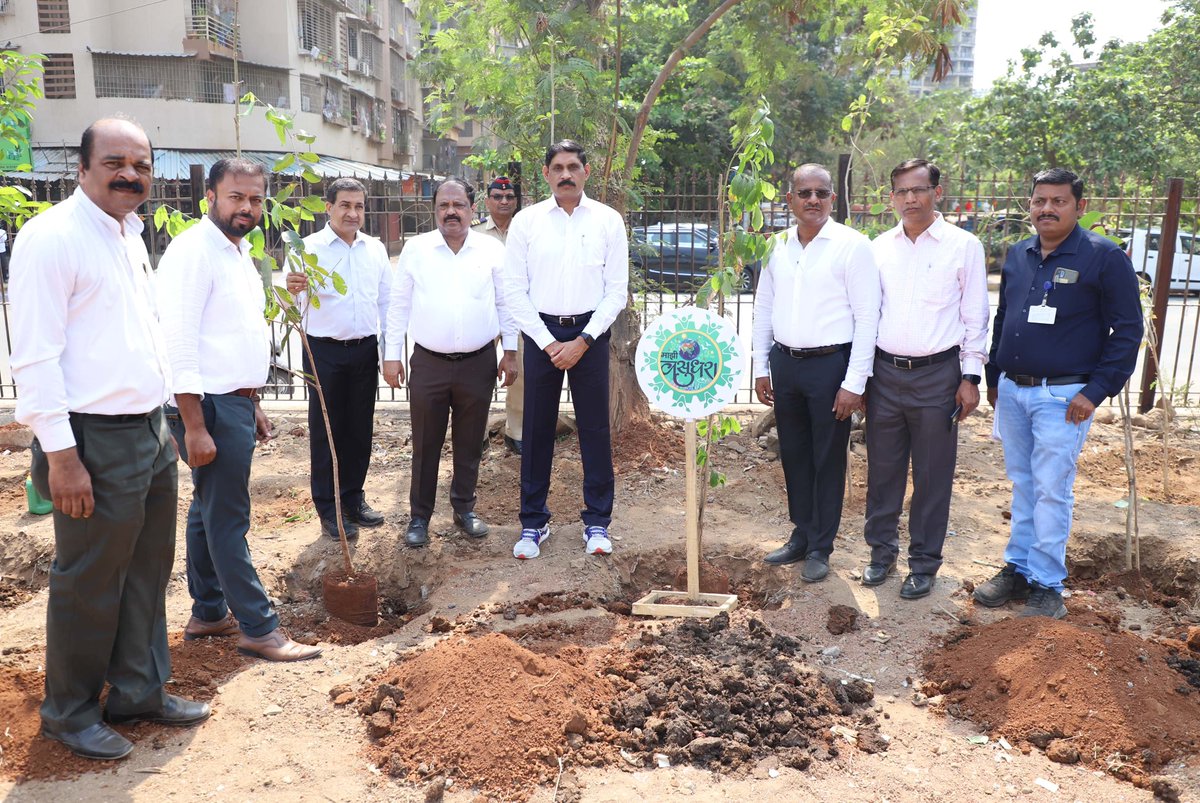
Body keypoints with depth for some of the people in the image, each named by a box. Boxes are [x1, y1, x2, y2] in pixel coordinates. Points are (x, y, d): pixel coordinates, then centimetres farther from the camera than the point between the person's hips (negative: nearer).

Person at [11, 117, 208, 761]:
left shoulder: (130, 235, 14)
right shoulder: (52, 237, -13)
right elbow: (34, 357, -18)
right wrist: (61, 456, -20)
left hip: (150, 430, 8)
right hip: (95, 441, -8)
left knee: (147, 571, 17)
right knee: (90, 585, 7)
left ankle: (138, 690, 34)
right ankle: (69, 713, 27)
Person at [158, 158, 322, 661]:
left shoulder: (238, 252, 15)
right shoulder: (194, 250, -14)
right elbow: (179, 342, -20)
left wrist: (252, 405, 22)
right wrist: (194, 427, -22)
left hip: (234, 403, 9)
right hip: (210, 408, -9)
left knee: (209, 511, 17)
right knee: (228, 520, -2)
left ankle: (208, 614, 28)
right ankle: (258, 629, 7)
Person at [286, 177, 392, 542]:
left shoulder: (376, 249, 7)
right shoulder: (309, 248, -6)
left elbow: (386, 300, 13)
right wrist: (291, 289, -38)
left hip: (365, 349, 4)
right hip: (325, 351, -4)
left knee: (360, 428, 12)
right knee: (326, 429, 5)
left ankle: (353, 497, 27)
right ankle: (328, 508, 17)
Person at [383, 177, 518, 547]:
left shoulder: (493, 250, 2)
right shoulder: (416, 249, 2)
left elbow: (505, 304, 6)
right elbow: (399, 305, 4)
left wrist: (511, 352, 2)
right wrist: (392, 355, 1)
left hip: (478, 364, 1)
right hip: (429, 364, 0)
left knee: (470, 443, 12)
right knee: (425, 444, 7)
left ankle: (464, 508, 29)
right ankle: (419, 516, 20)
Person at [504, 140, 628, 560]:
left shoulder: (608, 220, 2)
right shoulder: (526, 221, 2)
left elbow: (617, 289, 1)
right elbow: (516, 290, 1)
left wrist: (583, 341, -8)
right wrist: (548, 343, -7)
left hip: (590, 333, 0)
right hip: (541, 333, 0)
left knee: (595, 428, 4)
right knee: (536, 429, 5)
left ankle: (597, 521, 17)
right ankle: (533, 523, 18)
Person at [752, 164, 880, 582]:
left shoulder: (852, 246, -8)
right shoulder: (777, 246, 7)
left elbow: (867, 317, -10)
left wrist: (854, 383, -13)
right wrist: (761, 368, 11)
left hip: (830, 364, -5)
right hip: (785, 361, 5)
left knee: (827, 460, 5)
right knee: (793, 455, 14)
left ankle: (820, 548, 19)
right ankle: (801, 536, 30)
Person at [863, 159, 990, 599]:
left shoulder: (964, 246, -1)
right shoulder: (879, 247, 7)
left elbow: (976, 316, 0)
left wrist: (971, 377, -5)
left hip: (937, 374, -3)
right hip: (884, 372, 3)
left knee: (932, 475, 6)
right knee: (882, 469, 10)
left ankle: (924, 562, 19)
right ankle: (882, 551, 26)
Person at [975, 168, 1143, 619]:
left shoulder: (1104, 257, -8)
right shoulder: (1017, 256, 10)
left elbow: (1128, 331, -8)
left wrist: (1096, 391, -14)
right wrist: (994, 377, 17)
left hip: (1062, 396, -5)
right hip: (1012, 392, 6)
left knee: (1051, 492, -1)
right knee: (1022, 485, 14)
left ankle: (1046, 585, 10)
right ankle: (1018, 567, 25)